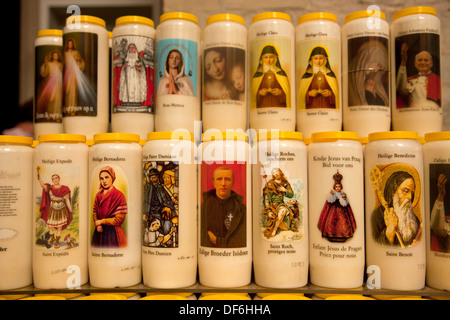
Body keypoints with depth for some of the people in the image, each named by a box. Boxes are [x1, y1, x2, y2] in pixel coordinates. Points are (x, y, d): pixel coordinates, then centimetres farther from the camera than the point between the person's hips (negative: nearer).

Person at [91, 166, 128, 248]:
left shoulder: (119, 196, -13)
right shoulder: (98, 195, 6)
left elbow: (119, 219, -15)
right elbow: (94, 211, 10)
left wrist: (101, 221, -8)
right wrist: (97, 225, -8)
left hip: (112, 232, -5)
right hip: (99, 231, 6)